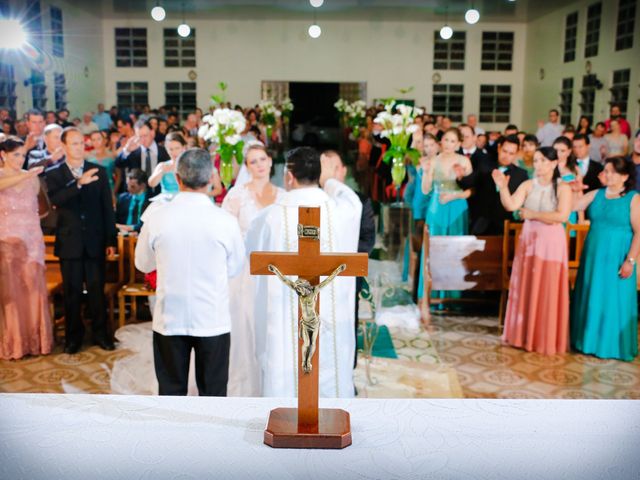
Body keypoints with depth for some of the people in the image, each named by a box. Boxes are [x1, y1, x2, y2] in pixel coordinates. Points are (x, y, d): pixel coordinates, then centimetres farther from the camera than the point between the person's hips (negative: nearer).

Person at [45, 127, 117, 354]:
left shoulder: (99, 171, 4)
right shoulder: (54, 174, 1)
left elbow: (107, 207, 4)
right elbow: (55, 200, -18)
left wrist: (111, 240, 1)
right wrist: (79, 183, -31)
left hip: (95, 240, 1)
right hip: (69, 242, 0)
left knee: (97, 289, 6)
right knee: (72, 291, 7)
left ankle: (100, 333, 19)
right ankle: (73, 336, 20)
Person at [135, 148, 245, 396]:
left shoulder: (156, 218, -10)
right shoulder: (226, 221, -13)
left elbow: (143, 264, 6)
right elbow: (235, 268, 1)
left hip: (169, 320, 1)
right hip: (214, 321, -1)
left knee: (171, 391, 15)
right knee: (213, 393, 13)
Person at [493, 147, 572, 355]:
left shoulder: (563, 188, -6)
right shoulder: (528, 185, 4)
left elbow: (562, 215, -18)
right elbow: (511, 206, -8)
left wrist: (532, 215, -12)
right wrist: (503, 187, -23)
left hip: (551, 243, -4)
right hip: (528, 240, 4)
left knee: (548, 291, 1)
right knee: (525, 288, 7)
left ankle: (547, 339, 13)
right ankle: (524, 334, 18)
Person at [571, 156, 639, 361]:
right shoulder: (596, 195, 7)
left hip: (616, 260, -4)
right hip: (593, 257, 4)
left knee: (614, 301, 3)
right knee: (591, 299, 10)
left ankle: (613, 346, 15)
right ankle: (590, 340, 23)